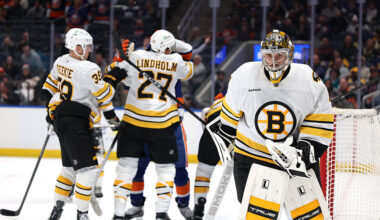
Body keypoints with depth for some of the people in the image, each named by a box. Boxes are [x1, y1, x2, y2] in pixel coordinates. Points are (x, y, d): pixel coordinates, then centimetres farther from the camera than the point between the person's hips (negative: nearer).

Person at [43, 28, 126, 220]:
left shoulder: (61, 62, 9)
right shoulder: (88, 69, -19)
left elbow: (50, 87, 22)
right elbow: (103, 95, -16)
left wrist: (52, 109, 31)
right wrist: (111, 79, 0)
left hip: (60, 118, 10)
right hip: (75, 123, -10)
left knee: (70, 166, 20)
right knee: (87, 167, -7)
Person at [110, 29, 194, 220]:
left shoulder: (136, 57, -2)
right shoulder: (175, 61, 1)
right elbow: (188, 71, 23)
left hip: (133, 120, 1)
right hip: (162, 124, 0)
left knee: (127, 164, 8)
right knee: (165, 166, 14)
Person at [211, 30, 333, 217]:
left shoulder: (309, 80, -11)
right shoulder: (244, 76, -9)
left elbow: (322, 119, -4)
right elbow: (231, 111, 8)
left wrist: (309, 145, -15)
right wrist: (224, 137, 18)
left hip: (294, 153, 0)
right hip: (251, 152, 0)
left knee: (308, 207, 2)